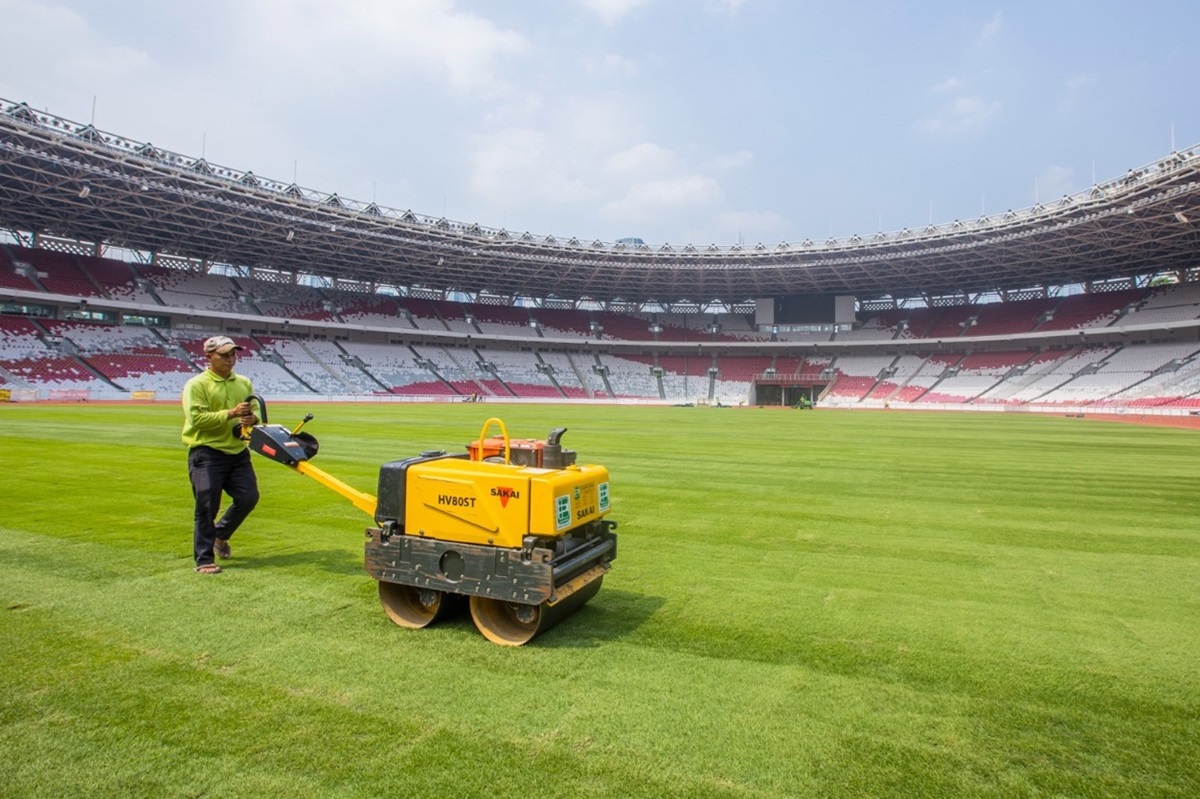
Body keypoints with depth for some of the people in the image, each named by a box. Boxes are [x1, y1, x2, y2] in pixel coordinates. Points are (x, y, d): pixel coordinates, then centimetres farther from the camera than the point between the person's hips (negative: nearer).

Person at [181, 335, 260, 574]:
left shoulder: (244, 382, 10)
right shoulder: (197, 384, -8)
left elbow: (255, 410, 14)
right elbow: (196, 419, -18)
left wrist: (253, 418, -10)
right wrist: (231, 414, -26)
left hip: (238, 451, 6)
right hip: (207, 453, -5)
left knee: (249, 497, 5)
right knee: (207, 506, -3)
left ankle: (220, 535, 31)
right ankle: (204, 559, 8)